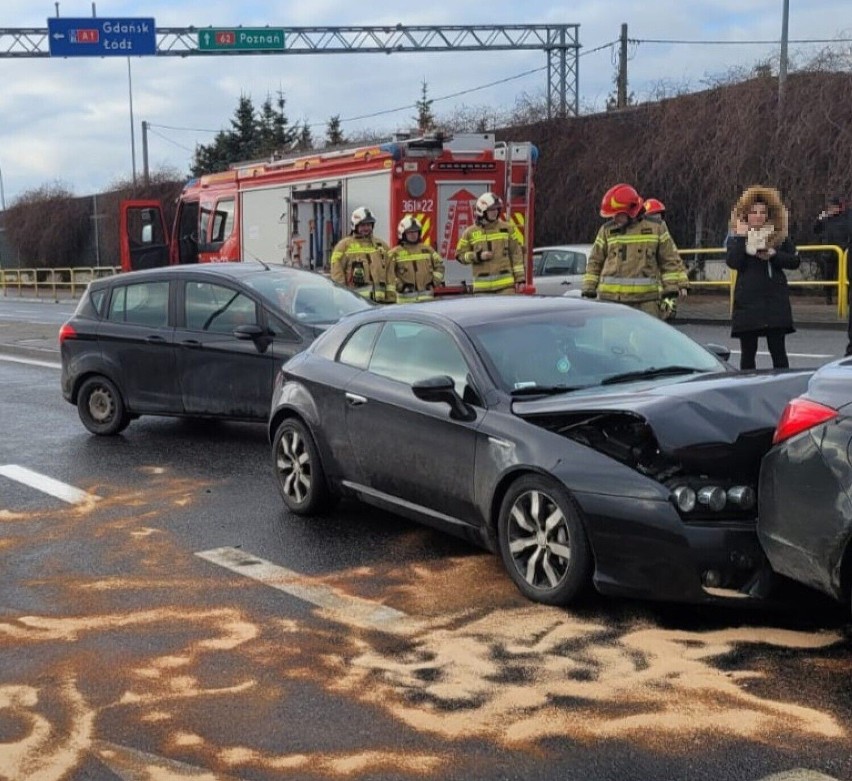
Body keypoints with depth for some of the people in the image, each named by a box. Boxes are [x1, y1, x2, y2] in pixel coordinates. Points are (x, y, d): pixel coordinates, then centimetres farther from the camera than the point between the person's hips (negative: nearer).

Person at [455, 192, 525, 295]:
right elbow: (460, 255, 9)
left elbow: (517, 254, 6)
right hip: (482, 286, 0)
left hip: (506, 284, 0)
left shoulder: (507, 229, 6)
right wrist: (478, 256, -8)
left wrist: (520, 278, 1)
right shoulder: (470, 233, 5)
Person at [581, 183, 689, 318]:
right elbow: (595, 263, 12)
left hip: (645, 300, -1)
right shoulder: (606, 231, 8)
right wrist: (588, 292, 8)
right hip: (611, 299, 1)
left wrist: (672, 290, 2)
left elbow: (670, 260, 8)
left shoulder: (655, 228, 5)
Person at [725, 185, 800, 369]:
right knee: (748, 351, 5)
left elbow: (795, 261, 4)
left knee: (778, 350, -1)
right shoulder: (735, 237, 4)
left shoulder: (780, 235, 9)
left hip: (775, 300, 1)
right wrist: (741, 237, -14)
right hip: (747, 300, -1)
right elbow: (733, 262, -12)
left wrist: (774, 254, -10)